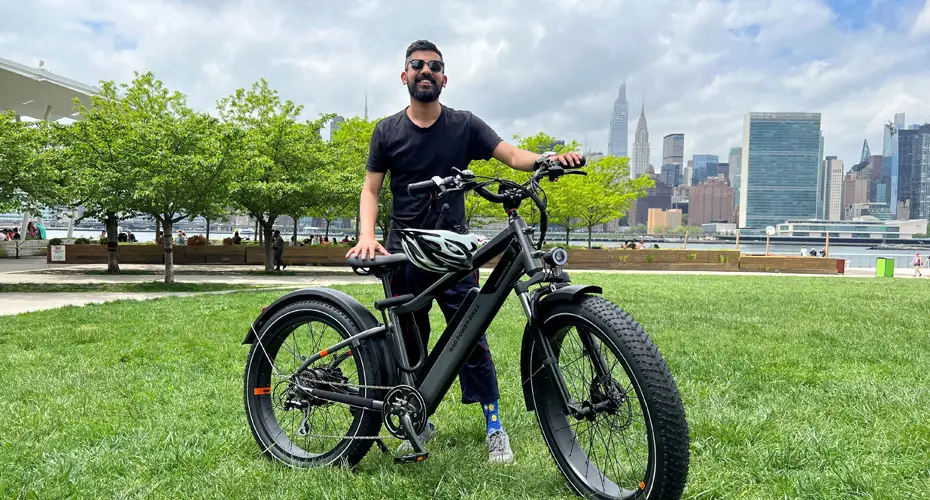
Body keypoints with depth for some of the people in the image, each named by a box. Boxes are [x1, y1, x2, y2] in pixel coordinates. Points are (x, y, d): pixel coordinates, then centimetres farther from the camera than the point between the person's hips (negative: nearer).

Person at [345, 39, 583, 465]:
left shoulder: (464, 125, 4)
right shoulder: (387, 131, 7)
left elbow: (512, 155, -6)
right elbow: (371, 189, 4)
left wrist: (550, 159, -27)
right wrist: (367, 236, -14)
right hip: (403, 252, 2)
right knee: (409, 341, 8)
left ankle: (494, 428, 5)